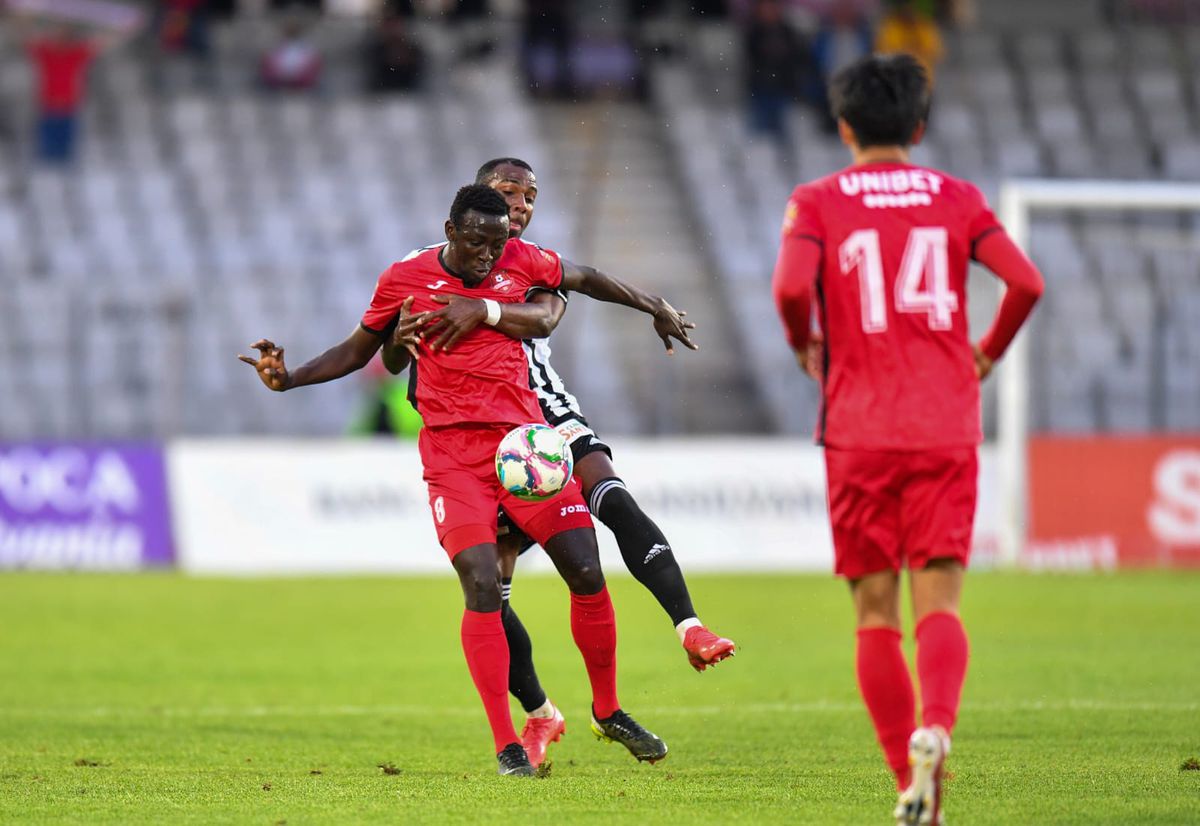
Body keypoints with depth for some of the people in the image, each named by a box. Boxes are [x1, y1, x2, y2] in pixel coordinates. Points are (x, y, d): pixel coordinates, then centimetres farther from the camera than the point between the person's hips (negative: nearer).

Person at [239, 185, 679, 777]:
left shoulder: (522, 262, 5)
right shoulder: (404, 280, 1)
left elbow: (583, 280, 24)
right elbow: (357, 352, 14)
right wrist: (287, 379, 1)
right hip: (452, 455, -3)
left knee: (587, 574, -3)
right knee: (482, 584, -18)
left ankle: (608, 712, 21)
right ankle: (506, 745, -12)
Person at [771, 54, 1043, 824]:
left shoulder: (817, 202, 3)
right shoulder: (957, 198, 8)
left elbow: (791, 284, -15)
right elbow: (1026, 281, -4)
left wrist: (805, 346, 5)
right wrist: (988, 353, 13)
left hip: (859, 434, -1)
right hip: (947, 430, 1)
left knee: (876, 615, 7)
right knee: (939, 604, -2)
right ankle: (934, 729, -30)